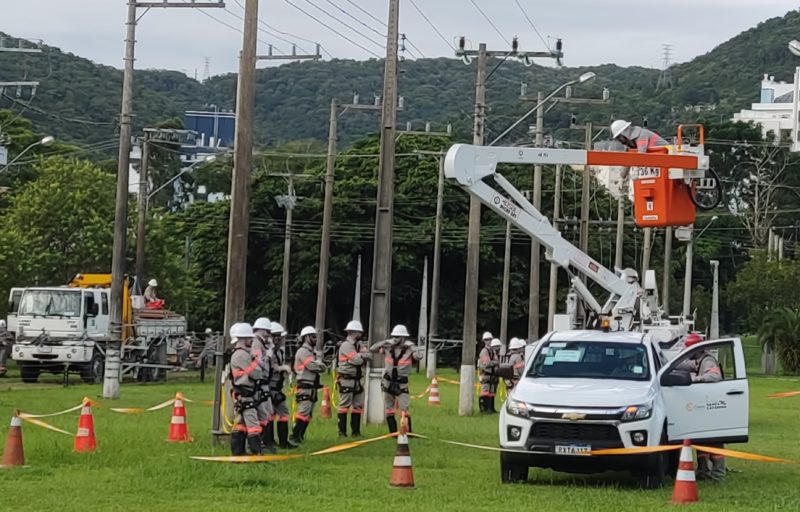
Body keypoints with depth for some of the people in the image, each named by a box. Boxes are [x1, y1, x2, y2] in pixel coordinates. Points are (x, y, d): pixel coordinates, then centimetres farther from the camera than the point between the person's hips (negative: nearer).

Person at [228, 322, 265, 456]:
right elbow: (255, 373, -17)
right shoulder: (242, 354, -16)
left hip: (241, 396, 11)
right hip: (246, 396, -11)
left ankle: (237, 452, 16)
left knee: (240, 424, 12)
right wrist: (257, 362, 1)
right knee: (253, 425, -12)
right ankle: (257, 453, -15)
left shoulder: (237, 353, 18)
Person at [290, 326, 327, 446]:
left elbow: (323, 368, 16)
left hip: (312, 388, 10)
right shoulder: (303, 351, -10)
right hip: (305, 388, -10)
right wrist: (319, 362, 1)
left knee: (309, 414, 12)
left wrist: (319, 364, -6)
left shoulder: (313, 352, 20)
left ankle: (300, 436, 19)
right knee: (303, 413, -18)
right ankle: (294, 437, -23)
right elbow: (313, 366, -20)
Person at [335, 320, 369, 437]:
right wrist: (363, 354, -2)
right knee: (344, 406, -5)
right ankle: (342, 431, -2)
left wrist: (361, 355, -13)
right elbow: (357, 360, -21)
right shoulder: (346, 345, -13)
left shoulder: (359, 345, 14)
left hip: (358, 379, 9)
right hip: (346, 380, -9)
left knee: (358, 406, 9)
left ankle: (356, 431, 15)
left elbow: (368, 356, 4)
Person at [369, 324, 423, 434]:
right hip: (388, 382, 4)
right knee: (388, 410, 9)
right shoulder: (388, 348, -1)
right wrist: (385, 343, -13)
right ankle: (393, 432, 18)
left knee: (404, 409, -12)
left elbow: (419, 356, -27)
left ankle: (408, 432, -6)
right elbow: (372, 349, -5)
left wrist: (411, 346, -23)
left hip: (402, 384, -4)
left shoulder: (408, 350, -10)